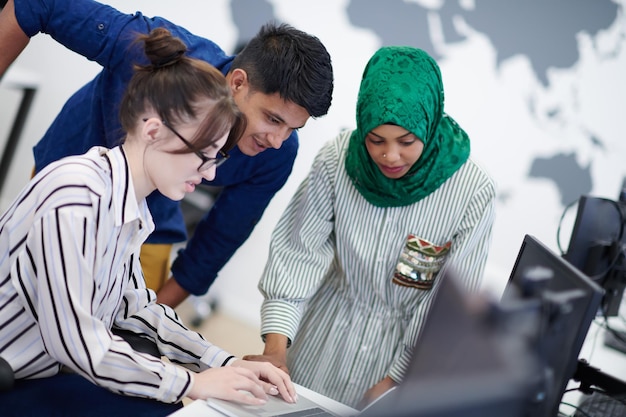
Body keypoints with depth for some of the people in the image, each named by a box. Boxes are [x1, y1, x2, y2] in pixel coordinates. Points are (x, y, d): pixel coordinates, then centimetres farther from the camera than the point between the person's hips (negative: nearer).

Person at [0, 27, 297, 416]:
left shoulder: (131, 205, 1)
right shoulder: (75, 192, -26)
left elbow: (134, 305, 9)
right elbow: (73, 339, -27)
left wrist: (226, 364, 0)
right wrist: (192, 383, -18)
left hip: (45, 376, 7)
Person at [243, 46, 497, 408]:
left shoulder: (474, 192, -21)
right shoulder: (338, 159, -16)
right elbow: (297, 253, -14)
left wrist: (393, 383, -14)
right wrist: (276, 347, -24)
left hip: (406, 344, -2)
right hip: (325, 332, 2)